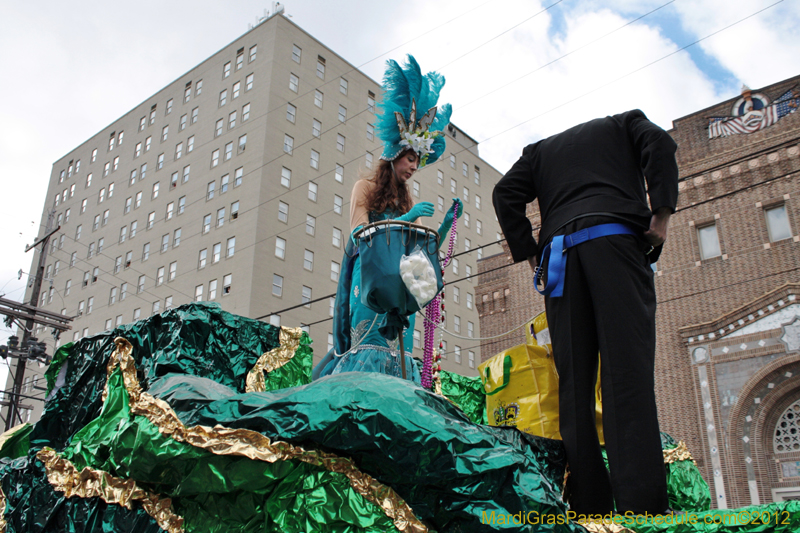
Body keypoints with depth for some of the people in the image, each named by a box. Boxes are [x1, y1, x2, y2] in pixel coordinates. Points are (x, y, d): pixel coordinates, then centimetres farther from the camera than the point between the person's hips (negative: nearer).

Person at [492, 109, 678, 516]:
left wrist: (528, 252, 12)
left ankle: (589, 504, -10)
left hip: (559, 251, 3)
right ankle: (642, 504, -26)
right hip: (614, 238, -2)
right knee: (627, 367, -15)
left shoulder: (540, 149, 32)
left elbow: (506, 193, 16)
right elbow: (659, 144, 6)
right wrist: (662, 212, 0)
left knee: (573, 379, -3)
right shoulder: (623, 124, 28)